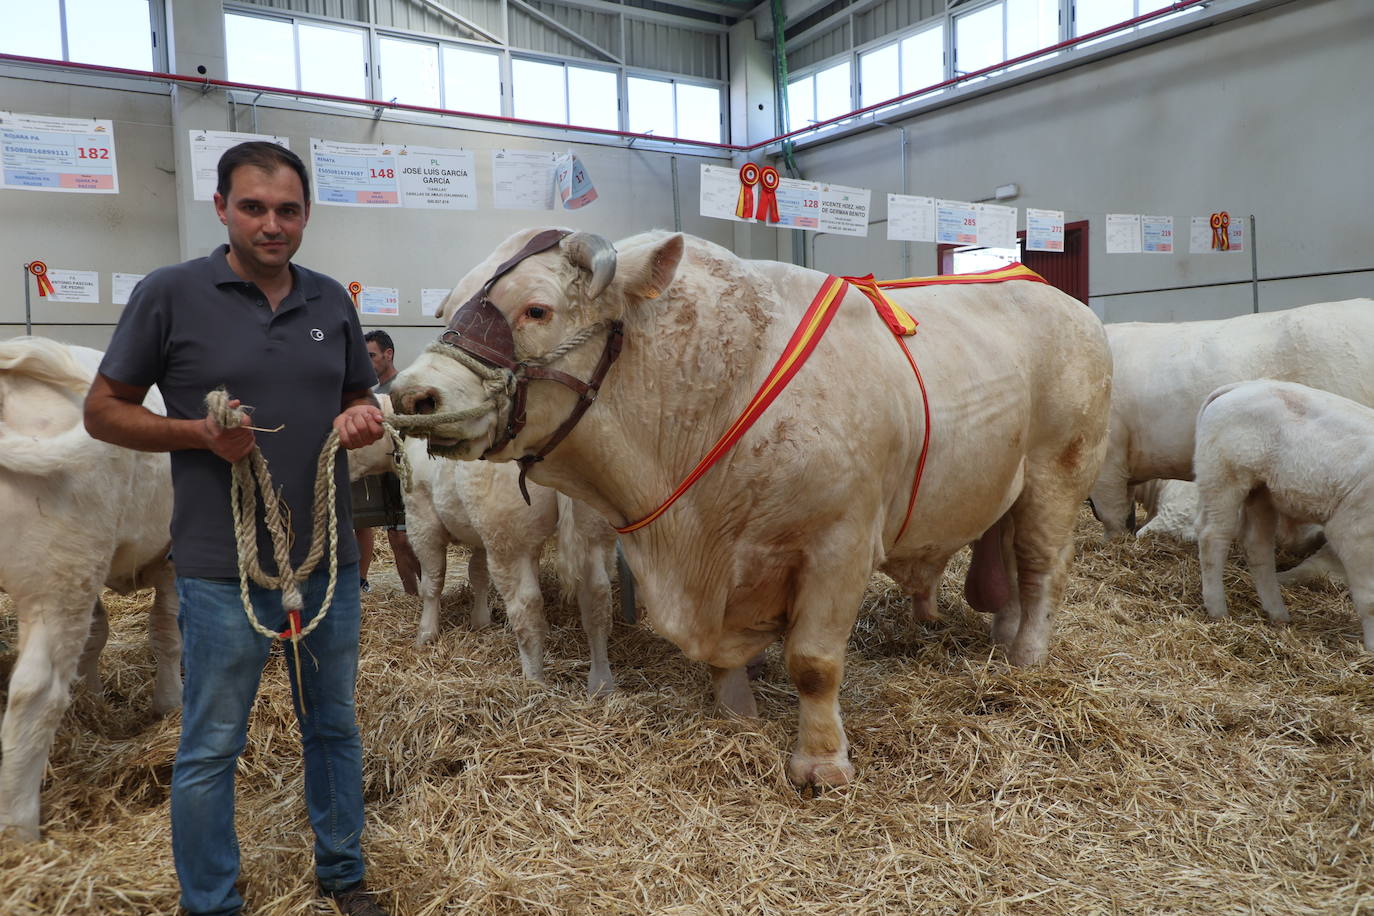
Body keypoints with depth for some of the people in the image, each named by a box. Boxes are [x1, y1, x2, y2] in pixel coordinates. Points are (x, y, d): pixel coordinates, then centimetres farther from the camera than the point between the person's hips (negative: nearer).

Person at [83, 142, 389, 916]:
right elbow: (104, 412, -1)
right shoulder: (170, 293, -6)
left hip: (330, 561, 4)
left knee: (334, 728, 17)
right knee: (213, 748, 9)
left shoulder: (332, 301, 5)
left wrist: (362, 420, -8)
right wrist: (199, 433, -18)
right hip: (223, 568, -4)